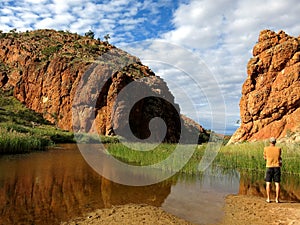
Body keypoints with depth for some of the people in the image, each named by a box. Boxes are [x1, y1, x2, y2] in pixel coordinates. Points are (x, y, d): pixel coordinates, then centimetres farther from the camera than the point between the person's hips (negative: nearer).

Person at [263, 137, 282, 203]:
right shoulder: (279, 149, 2)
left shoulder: (266, 149, -1)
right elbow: (279, 157, 16)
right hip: (277, 167, 1)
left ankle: (268, 198, 1)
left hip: (269, 167, -1)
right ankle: (277, 198, 3)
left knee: (268, 183, 4)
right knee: (277, 183, 3)